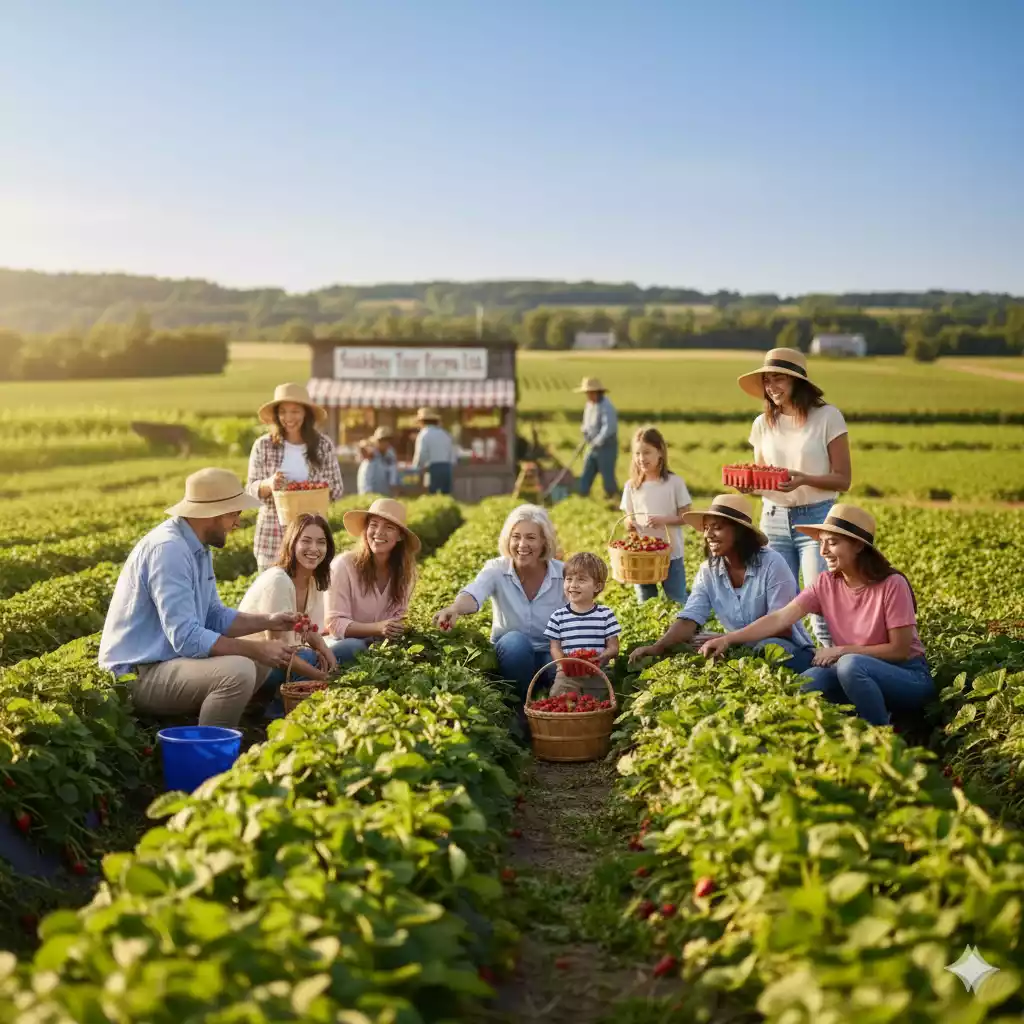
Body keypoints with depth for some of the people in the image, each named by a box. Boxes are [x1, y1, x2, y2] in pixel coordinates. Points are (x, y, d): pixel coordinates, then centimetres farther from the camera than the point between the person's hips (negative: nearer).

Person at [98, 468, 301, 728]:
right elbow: (186, 637, -28)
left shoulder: (198, 546, 8)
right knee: (237, 671, -29)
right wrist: (257, 649, -23)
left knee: (260, 660, 12)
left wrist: (267, 622, 1)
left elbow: (215, 617, 15)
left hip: (166, 660, 10)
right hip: (137, 675, -10)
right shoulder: (168, 549, -23)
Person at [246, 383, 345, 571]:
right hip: (273, 534, 0)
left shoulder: (323, 445, 0)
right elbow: (251, 490, 1)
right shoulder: (263, 445, -1)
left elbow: (337, 489, 6)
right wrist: (268, 484, -20)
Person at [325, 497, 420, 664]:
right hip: (344, 641, -4)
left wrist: (395, 629, -26)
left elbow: (398, 615, -1)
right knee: (352, 648, -36)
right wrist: (378, 628, -36)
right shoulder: (343, 565, -19)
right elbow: (335, 624, -20)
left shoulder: (405, 570, -5)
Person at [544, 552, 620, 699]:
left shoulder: (605, 614, 3)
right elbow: (555, 647, 6)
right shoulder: (558, 616, 6)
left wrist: (601, 657, -18)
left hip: (598, 674, 0)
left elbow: (613, 647, 2)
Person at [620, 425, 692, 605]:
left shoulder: (674, 482, -7)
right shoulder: (631, 486, 0)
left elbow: (685, 516, -5)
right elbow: (629, 517, 7)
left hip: (672, 554, -2)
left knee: (677, 601, 6)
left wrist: (663, 520, -21)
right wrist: (629, 523, -16)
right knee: (645, 603, 13)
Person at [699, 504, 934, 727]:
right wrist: (729, 638, -27)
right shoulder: (826, 584, -4)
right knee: (806, 683, -25)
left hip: (909, 678, -4)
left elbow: (899, 649, -16)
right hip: (862, 677, 4)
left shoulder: (892, 585, -18)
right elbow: (780, 618, -14)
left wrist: (840, 651, -19)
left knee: (849, 664, -34)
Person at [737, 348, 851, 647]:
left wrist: (804, 479, -22)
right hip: (774, 520, 4)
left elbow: (842, 479, -5)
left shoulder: (827, 417, -5)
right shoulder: (762, 424, 7)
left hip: (817, 518, -4)